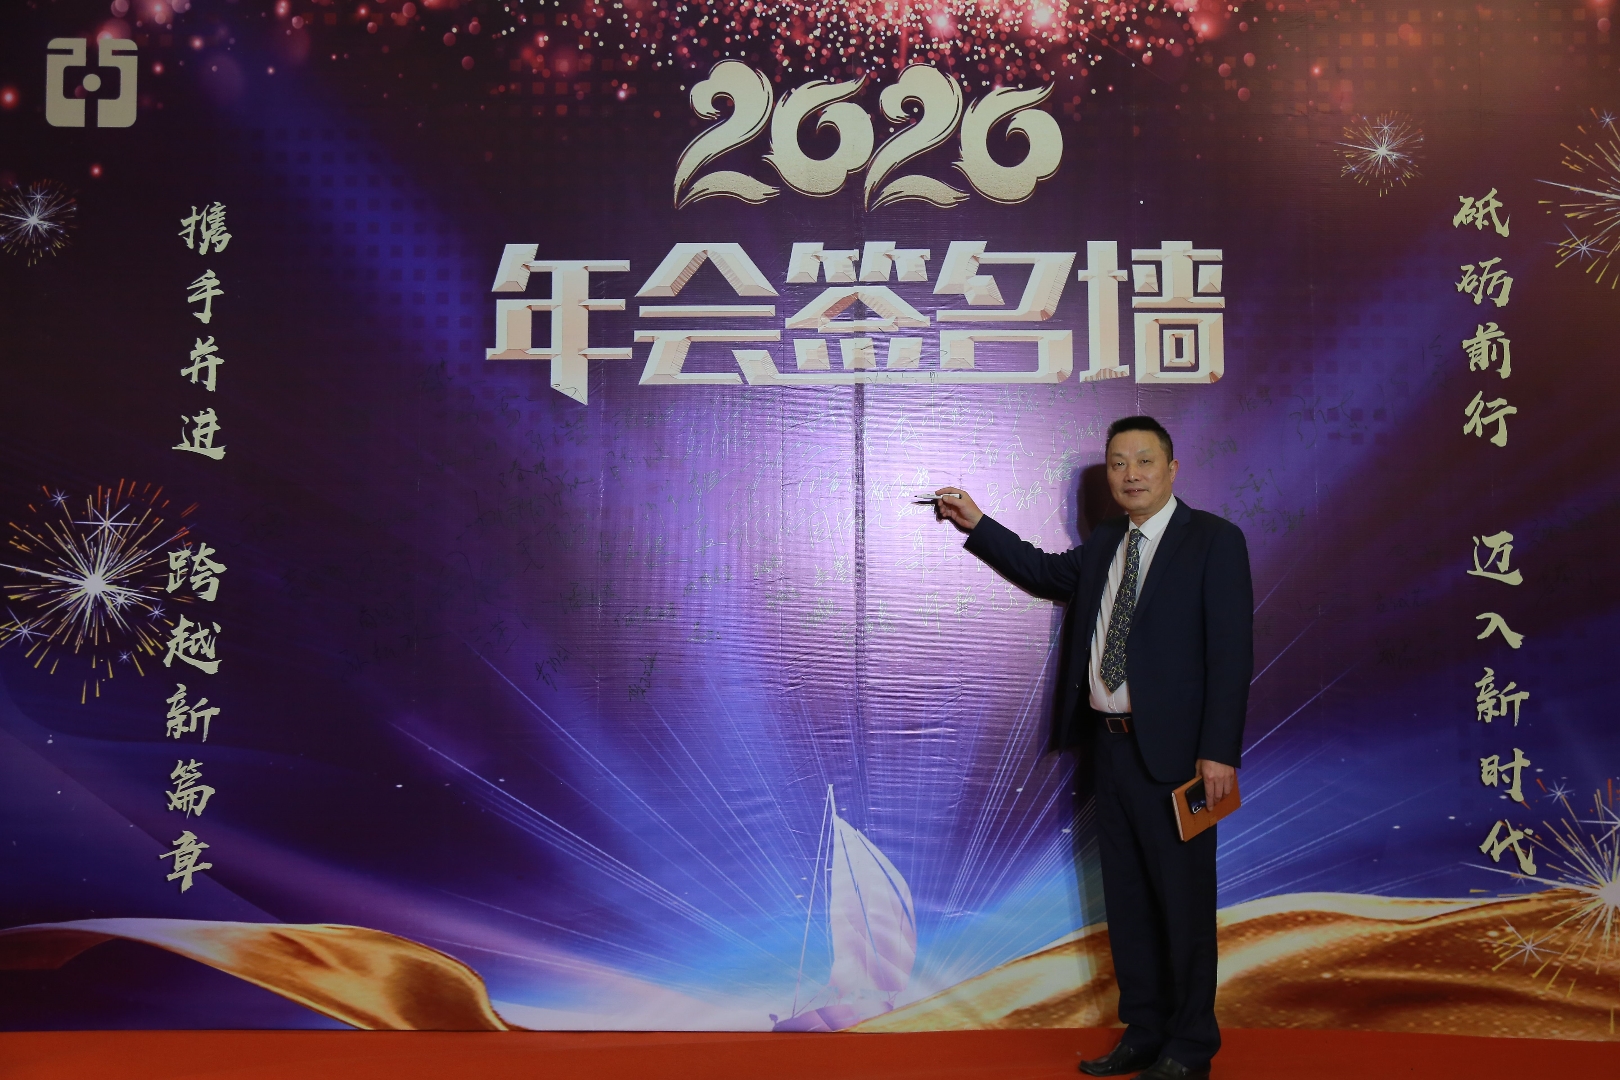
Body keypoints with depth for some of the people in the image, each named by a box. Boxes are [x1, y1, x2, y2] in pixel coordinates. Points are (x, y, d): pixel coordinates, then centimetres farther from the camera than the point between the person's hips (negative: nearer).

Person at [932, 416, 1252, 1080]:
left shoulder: (1214, 541, -7)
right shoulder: (1104, 545, 14)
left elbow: (1231, 650, -12)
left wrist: (1219, 751, -18)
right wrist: (975, 523, 12)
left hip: (1173, 750, -7)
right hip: (1110, 742, 7)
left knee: (1183, 899, 2)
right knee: (1126, 898, 14)